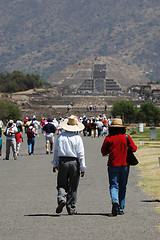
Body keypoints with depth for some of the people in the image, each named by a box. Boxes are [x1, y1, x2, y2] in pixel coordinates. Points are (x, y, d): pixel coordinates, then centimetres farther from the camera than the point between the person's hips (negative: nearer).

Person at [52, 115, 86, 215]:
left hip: (62, 162, 1)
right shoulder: (78, 138, -5)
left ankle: (61, 199, -18)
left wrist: (55, 164, 17)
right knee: (73, 187, 7)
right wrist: (83, 168, -2)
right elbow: (81, 154, -6)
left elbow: (56, 151, 8)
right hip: (74, 162, -1)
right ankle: (71, 208, 10)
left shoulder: (61, 136, 2)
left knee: (62, 185, 11)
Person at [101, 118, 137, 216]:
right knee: (122, 187, 11)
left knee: (114, 186, -1)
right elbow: (134, 148, 1)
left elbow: (103, 151, 0)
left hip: (113, 165, -2)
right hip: (125, 165, 2)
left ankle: (115, 201, -30)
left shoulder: (108, 138, -5)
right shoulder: (126, 137, -2)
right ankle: (121, 209, 13)